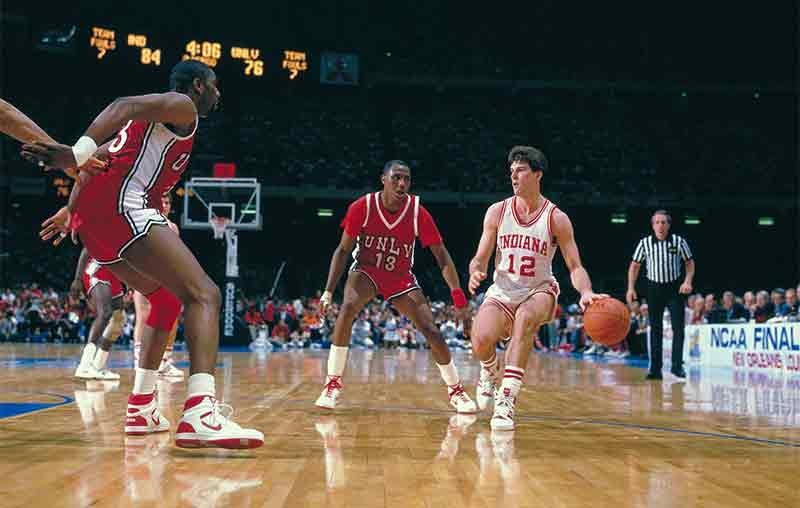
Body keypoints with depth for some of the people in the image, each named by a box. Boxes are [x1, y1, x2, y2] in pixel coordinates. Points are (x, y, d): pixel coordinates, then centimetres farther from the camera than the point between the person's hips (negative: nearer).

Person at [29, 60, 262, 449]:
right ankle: (199, 414, -39)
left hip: (94, 214, 10)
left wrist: (72, 211, 40)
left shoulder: (153, 118, 33)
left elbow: (102, 159, 34)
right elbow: (122, 107, -13)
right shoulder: (182, 106, 5)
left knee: (167, 299, 25)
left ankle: (142, 408, 24)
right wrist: (77, 154, -27)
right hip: (121, 207, -10)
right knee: (203, 294, -19)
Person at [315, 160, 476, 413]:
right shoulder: (362, 207, -19)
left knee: (432, 331, -7)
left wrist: (459, 297, -18)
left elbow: (441, 255, -11)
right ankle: (332, 384, -21)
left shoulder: (418, 213, -18)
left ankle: (456, 391, 14)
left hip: (401, 278, 1)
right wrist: (329, 290, -15)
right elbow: (343, 250, -8)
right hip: (366, 271, -1)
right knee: (347, 308, -31)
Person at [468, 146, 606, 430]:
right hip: (502, 291, 2)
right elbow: (480, 259, 2)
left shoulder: (556, 219, -7)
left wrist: (586, 292, -28)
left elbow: (575, 267, -7)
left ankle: (507, 398, -34)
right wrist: (475, 274, -22)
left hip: (538, 292, -2)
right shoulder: (497, 211, -1)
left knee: (526, 317, -38)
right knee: (481, 341, -25)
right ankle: (490, 371, 15)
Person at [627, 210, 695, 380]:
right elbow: (635, 265, 4)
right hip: (654, 288, 1)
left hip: (675, 287, -1)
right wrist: (631, 288, -4)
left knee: (678, 327, -7)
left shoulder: (679, 241, -7)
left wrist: (688, 281, -12)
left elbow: (690, 263, 3)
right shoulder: (645, 243, -5)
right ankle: (655, 368, 8)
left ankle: (677, 365, 1)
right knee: (655, 329, 4)